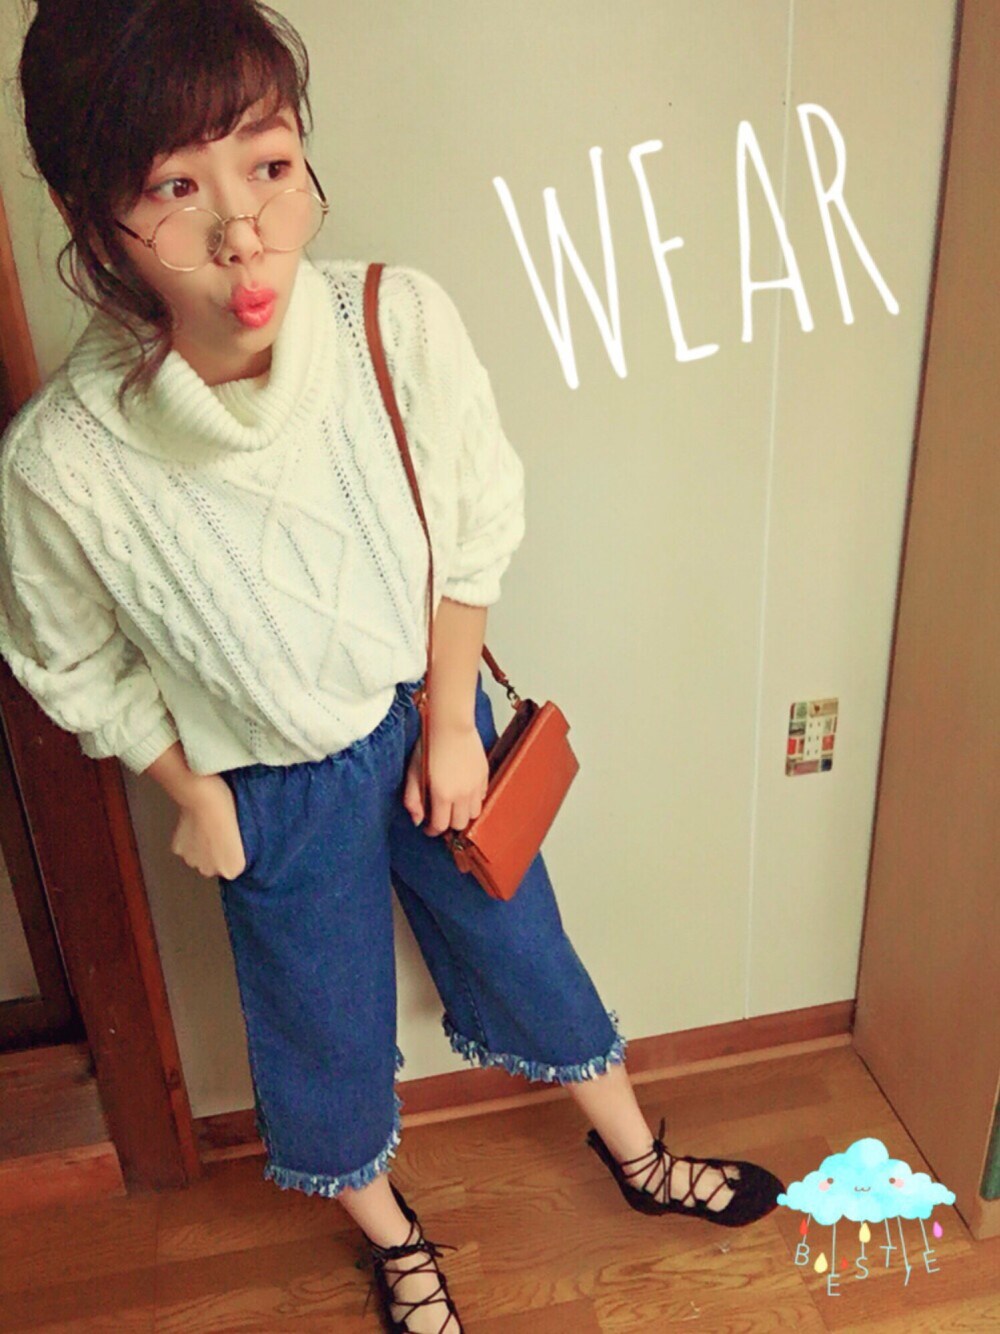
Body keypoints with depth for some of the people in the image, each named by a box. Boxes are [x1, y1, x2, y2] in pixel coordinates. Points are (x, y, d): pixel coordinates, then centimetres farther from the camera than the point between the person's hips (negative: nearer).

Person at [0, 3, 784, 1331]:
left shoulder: (400, 322, -27)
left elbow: (475, 528, -10)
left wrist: (452, 721, -4)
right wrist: (198, 800, -1)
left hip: (428, 713, 2)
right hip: (274, 785, -1)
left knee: (516, 936, 23)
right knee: (327, 1022, 20)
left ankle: (635, 1152, 54)